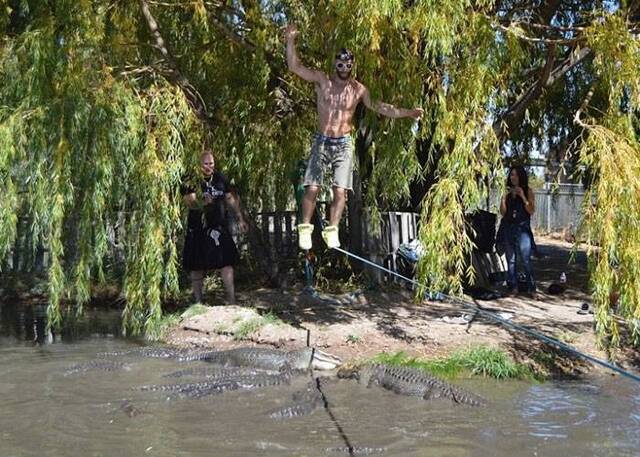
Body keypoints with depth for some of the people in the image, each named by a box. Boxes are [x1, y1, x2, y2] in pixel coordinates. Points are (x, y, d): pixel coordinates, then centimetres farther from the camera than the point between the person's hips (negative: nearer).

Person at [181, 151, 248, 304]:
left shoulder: (221, 178, 6)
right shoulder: (191, 181, -8)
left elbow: (230, 198, 16)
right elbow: (190, 202, -22)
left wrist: (240, 218, 17)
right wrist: (201, 202, -43)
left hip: (219, 226, 2)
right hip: (197, 228, -2)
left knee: (226, 261, -6)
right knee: (196, 266, 5)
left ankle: (231, 300, -2)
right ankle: (198, 301, 18)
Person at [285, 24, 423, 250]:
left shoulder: (358, 90, 3)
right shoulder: (322, 80, 0)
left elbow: (379, 107, 10)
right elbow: (294, 66, -6)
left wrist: (407, 113, 5)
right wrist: (290, 41, -19)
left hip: (344, 144, 1)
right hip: (322, 141, -1)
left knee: (340, 190, -7)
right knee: (312, 187, -9)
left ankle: (332, 230, 0)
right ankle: (305, 227, 2)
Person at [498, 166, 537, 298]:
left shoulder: (528, 191, 3)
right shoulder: (508, 191, 10)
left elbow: (531, 210, -6)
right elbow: (503, 212, 6)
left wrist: (522, 196, -13)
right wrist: (504, 197, -7)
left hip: (522, 229, -3)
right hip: (508, 228, 4)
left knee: (526, 260, -8)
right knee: (510, 260, 4)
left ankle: (531, 289, -5)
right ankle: (513, 287, 9)